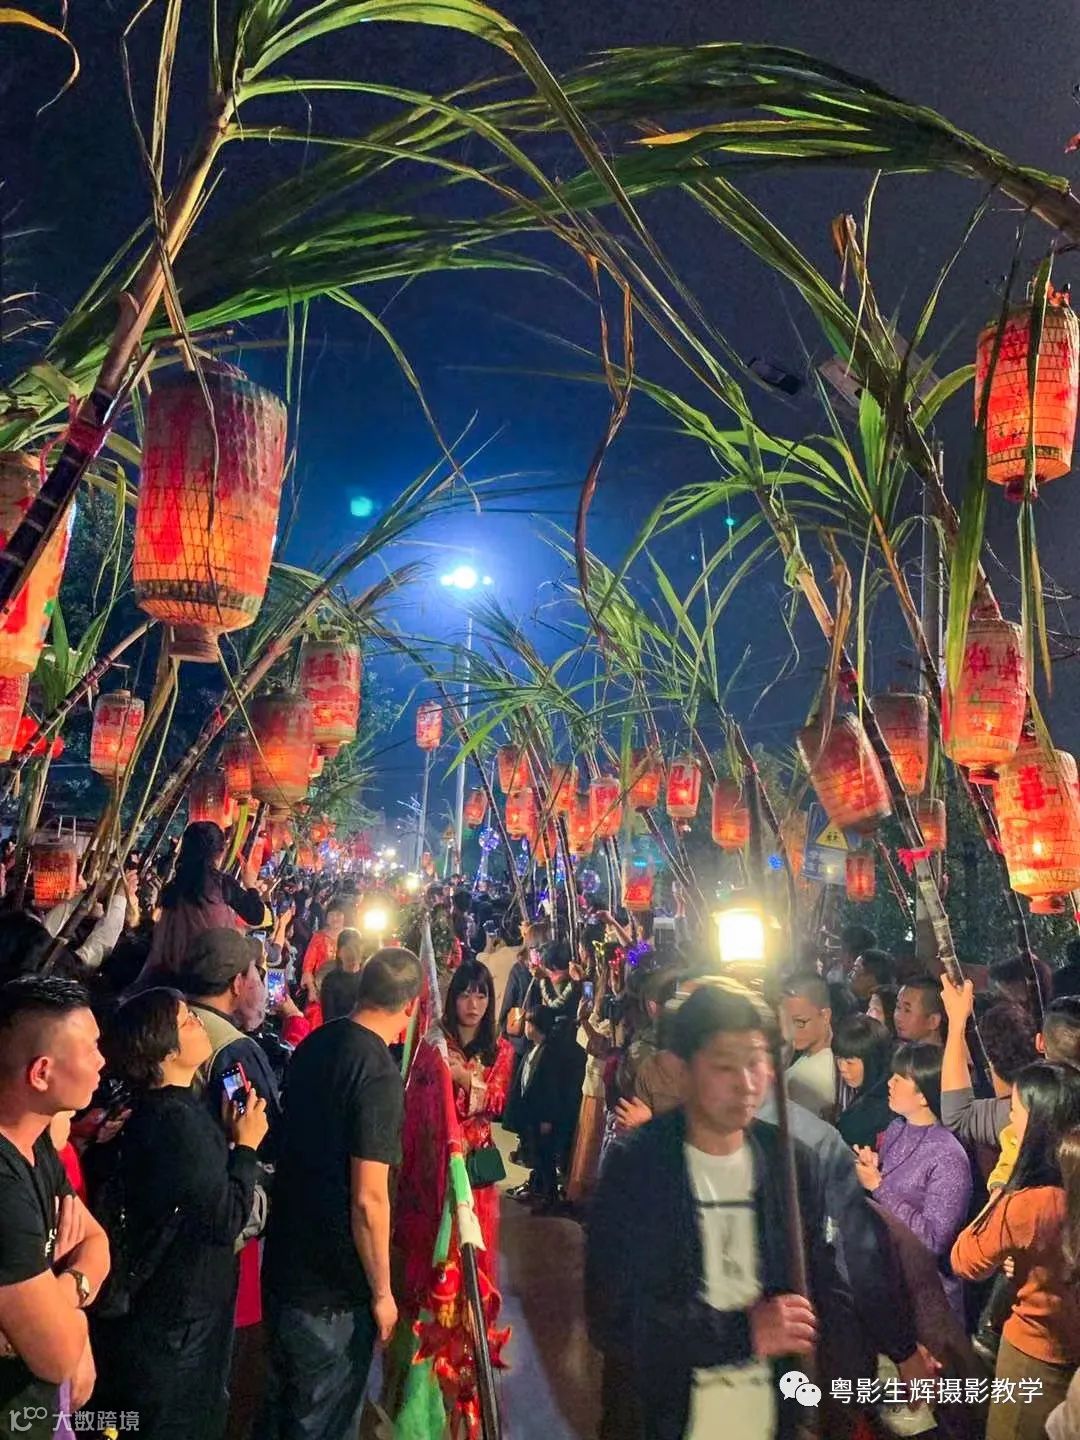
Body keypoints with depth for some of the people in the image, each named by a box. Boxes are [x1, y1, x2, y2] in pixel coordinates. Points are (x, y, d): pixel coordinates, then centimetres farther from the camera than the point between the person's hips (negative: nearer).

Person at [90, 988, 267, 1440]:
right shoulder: (177, 1120, -30)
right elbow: (227, 1220, -25)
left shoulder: (155, 1109, 2)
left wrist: (226, 1136, -1)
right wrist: (245, 1145, -15)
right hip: (177, 1315, -9)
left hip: (167, 1301, 9)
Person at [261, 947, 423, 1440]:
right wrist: (382, 1291, -12)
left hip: (282, 1261, 7)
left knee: (282, 1400, 26)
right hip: (332, 1287, -7)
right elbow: (368, 1200, -25)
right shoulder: (380, 1075, -25)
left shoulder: (314, 1044, -1)